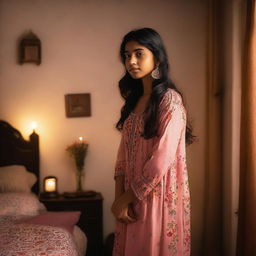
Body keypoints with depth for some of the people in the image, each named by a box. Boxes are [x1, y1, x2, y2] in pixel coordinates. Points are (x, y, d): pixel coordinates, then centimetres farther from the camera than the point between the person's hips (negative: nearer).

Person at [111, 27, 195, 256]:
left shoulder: (170, 100, -14)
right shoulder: (134, 100, 8)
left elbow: (162, 160, -20)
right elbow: (124, 152, 6)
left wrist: (126, 198, -12)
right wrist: (119, 196, -5)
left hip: (159, 196, -7)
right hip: (133, 195, 7)